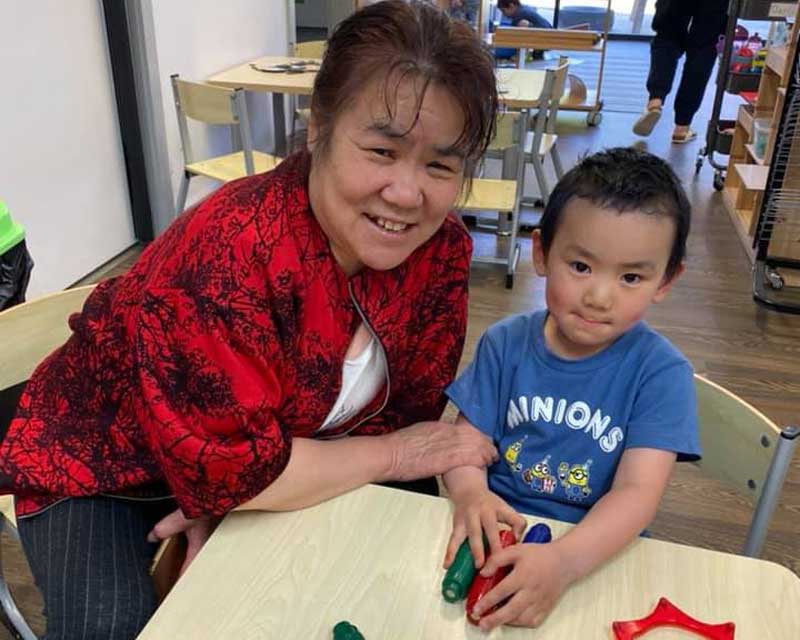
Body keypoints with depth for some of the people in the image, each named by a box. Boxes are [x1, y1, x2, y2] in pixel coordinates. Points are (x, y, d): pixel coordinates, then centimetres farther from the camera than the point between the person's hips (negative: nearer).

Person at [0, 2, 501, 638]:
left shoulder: (442, 249, -17)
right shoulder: (229, 255, -36)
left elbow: (410, 410, -12)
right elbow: (226, 466, -33)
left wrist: (233, 491, -22)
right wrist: (391, 455, -23)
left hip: (268, 452, 5)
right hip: (106, 460, -4)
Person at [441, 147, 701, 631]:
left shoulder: (661, 372, -10)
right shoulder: (505, 344, -2)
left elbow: (638, 492, -18)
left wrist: (563, 561, -35)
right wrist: (471, 494, -23)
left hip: (599, 550, -1)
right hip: (499, 530, 2)